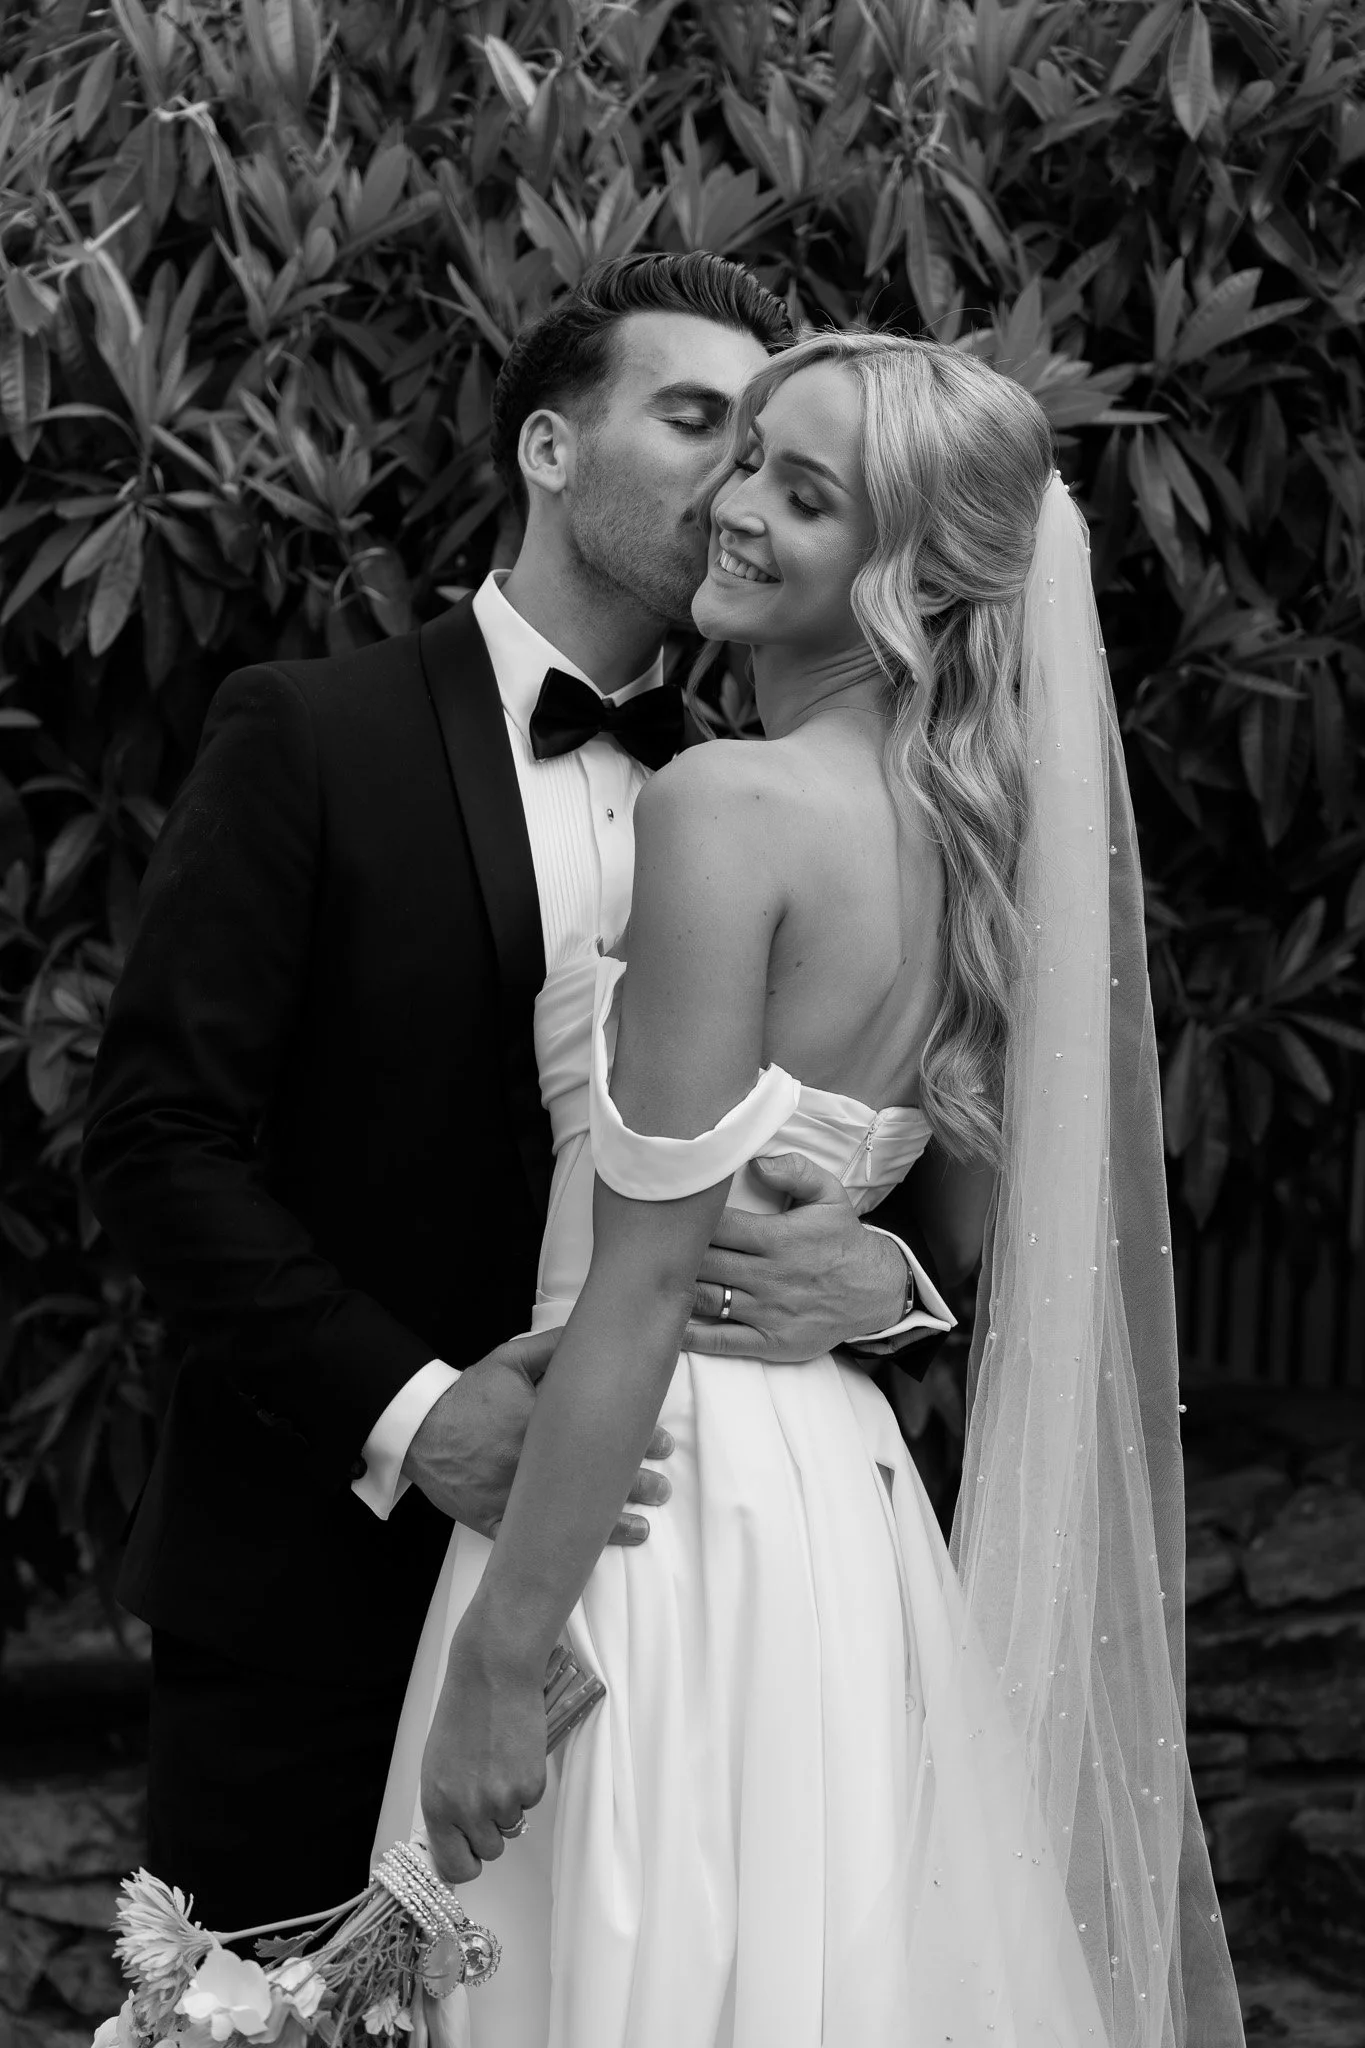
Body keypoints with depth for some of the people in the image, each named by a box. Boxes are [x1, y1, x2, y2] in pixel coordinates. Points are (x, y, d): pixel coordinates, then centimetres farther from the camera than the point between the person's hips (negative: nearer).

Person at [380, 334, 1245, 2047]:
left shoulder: (727, 803, -15)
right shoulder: (969, 830, 9)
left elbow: (645, 1283, -18)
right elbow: (994, 1236, 16)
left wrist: (496, 1664, -16)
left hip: (667, 1500, -9)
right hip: (843, 1496, 9)